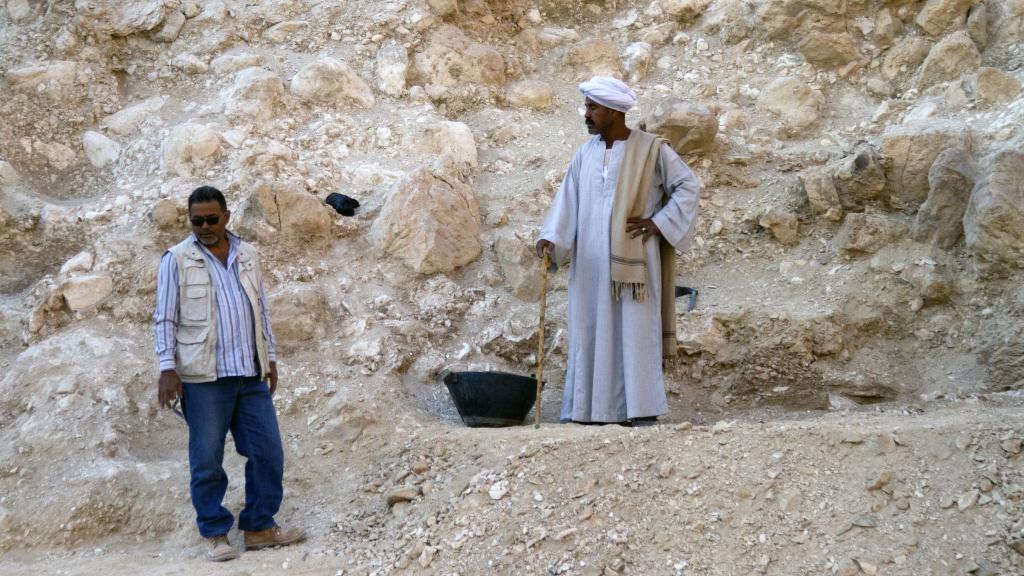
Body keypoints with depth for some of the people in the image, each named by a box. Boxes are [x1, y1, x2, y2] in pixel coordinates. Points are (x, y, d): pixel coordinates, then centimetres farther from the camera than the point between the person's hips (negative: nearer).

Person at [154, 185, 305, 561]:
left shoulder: (247, 256, 11)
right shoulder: (177, 260, -2)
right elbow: (165, 319, -3)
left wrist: (270, 358, 16)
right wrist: (167, 368, -10)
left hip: (251, 375, 5)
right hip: (204, 376, -5)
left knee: (268, 452, 5)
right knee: (207, 460, 1)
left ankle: (259, 527, 17)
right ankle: (215, 534, 13)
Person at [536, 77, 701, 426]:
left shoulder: (651, 149, -4)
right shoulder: (585, 154, 10)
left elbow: (689, 185, 1)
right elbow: (568, 201, 4)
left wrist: (659, 222, -8)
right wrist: (550, 239, -11)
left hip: (632, 262, -5)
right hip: (591, 264, 5)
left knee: (635, 331, -3)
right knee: (590, 332, 5)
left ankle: (641, 410, 1)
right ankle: (591, 409, 11)